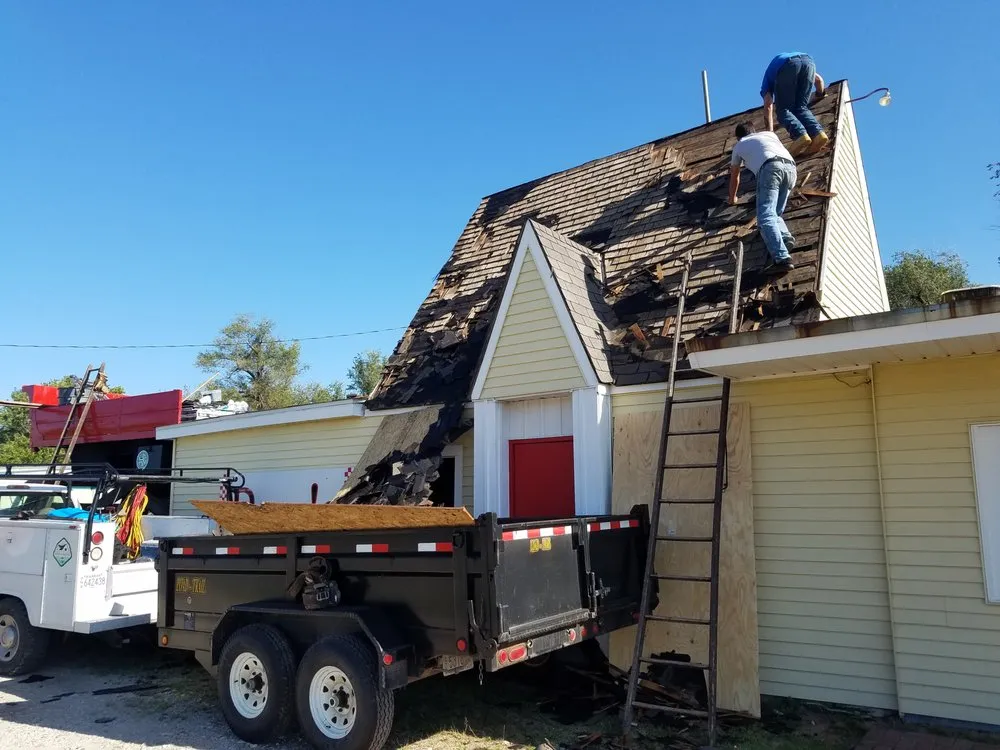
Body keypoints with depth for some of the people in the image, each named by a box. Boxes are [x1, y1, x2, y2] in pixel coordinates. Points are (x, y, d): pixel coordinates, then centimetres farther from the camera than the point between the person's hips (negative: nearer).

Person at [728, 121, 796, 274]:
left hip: (770, 168, -5)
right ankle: (785, 237, -8)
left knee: (766, 217, -15)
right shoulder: (769, 133, 39)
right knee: (774, 213, 20)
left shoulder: (739, 146, 31)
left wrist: (732, 198, 60)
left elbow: (734, 177, 44)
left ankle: (782, 258, -33)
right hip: (790, 167, 5)